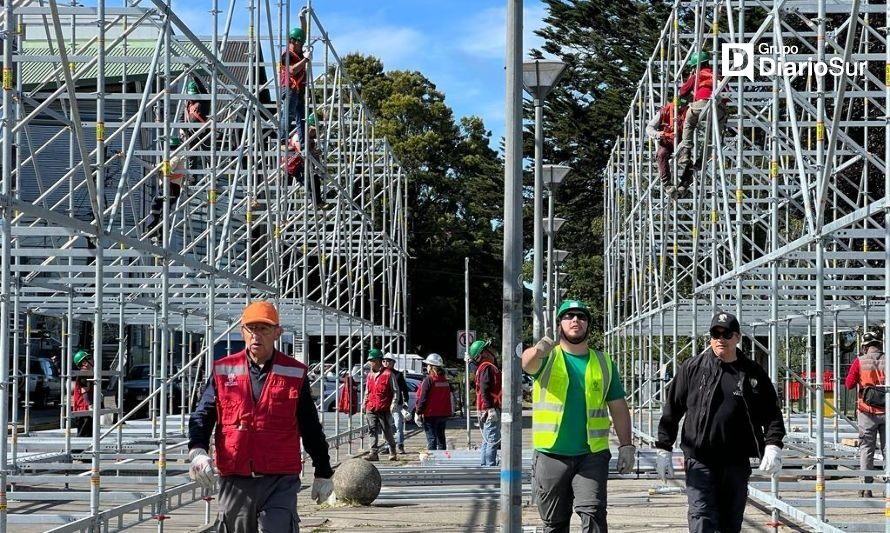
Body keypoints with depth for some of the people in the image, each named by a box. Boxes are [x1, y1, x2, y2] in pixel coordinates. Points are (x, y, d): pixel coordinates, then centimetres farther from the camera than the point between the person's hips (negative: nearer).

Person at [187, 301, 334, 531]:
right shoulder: (223, 371, 6)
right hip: (235, 482, 2)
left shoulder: (294, 374, 4)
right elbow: (202, 417, 7)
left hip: (280, 482, -2)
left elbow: (311, 428, 11)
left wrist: (323, 473, 14)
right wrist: (198, 450, -13)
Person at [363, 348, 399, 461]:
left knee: (387, 432, 4)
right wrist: (365, 403, 15)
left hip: (384, 409, -5)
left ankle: (393, 452, 20)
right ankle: (374, 453, 0)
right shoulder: (370, 374, 13)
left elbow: (395, 390, -3)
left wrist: (393, 403, -11)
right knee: (373, 432, -1)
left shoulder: (388, 374, -5)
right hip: (371, 409, 5)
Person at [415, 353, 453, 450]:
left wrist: (418, 413, -7)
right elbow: (450, 397, 12)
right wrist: (451, 411, 19)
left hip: (430, 414, -7)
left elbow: (422, 398, -14)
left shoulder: (428, 380, -13)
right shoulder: (445, 380, 8)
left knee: (431, 439, -4)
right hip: (444, 414, 7)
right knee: (441, 438, 15)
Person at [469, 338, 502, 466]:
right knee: (493, 440, -11)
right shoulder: (487, 368, -12)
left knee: (487, 441, 14)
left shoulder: (482, 368, 20)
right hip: (491, 410, -11)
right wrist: (490, 408, -26)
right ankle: (490, 466, -13)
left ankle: (485, 465, 18)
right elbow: (484, 390, -22)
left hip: (486, 411, 11)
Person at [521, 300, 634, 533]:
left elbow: (618, 408, 12)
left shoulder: (604, 362, 9)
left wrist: (626, 446, 3)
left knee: (593, 513, -14)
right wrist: (538, 350, -46)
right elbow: (527, 363, -22)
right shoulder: (547, 358, 2)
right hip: (551, 454, 0)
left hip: (592, 455, 0)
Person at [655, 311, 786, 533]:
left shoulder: (753, 374, 7)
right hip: (700, 461, -2)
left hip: (737, 463, 3)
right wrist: (663, 449, 1)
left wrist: (773, 446, -7)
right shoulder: (693, 369, 2)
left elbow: (772, 413, 9)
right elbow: (671, 411, 5)